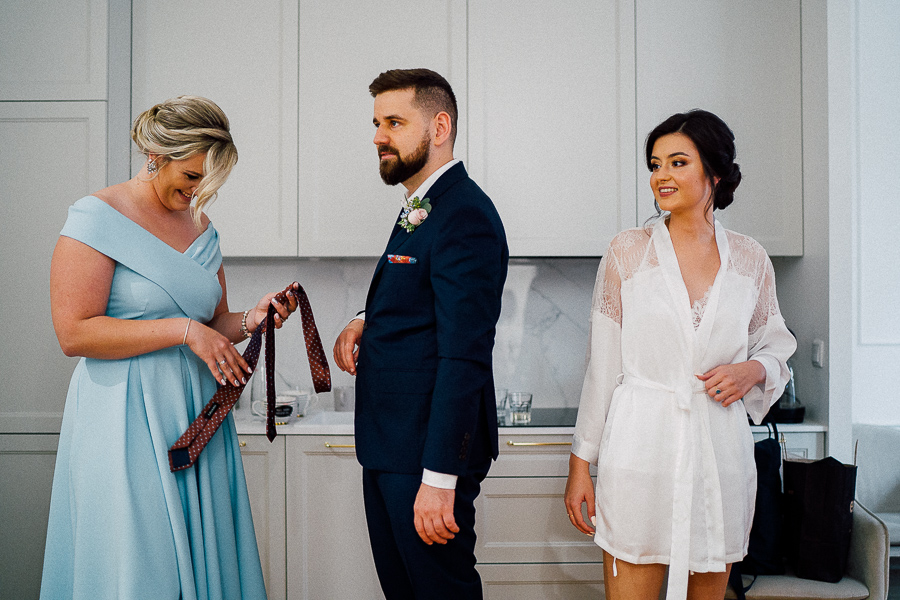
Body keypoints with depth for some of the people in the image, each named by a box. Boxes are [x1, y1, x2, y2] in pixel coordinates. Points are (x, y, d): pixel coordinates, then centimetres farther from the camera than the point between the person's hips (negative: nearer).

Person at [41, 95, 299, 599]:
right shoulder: (98, 218, -8)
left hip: (199, 417, 6)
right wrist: (184, 330, -19)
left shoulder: (202, 229, 12)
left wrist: (249, 321, -2)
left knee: (203, 556, 10)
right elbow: (75, 333, -16)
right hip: (128, 420, -6)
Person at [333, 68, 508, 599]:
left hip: (430, 448, -10)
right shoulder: (420, 208, 14)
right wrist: (366, 322, 3)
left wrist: (440, 477, -25)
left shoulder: (464, 216, -19)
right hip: (389, 443, 10)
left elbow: (464, 356, -24)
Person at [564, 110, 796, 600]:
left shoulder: (750, 259, 5)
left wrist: (754, 370, -6)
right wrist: (581, 461, -1)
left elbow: (776, 343, 18)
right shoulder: (627, 252, -1)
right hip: (641, 446, -2)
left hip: (720, 448, 3)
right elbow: (602, 364, 0)